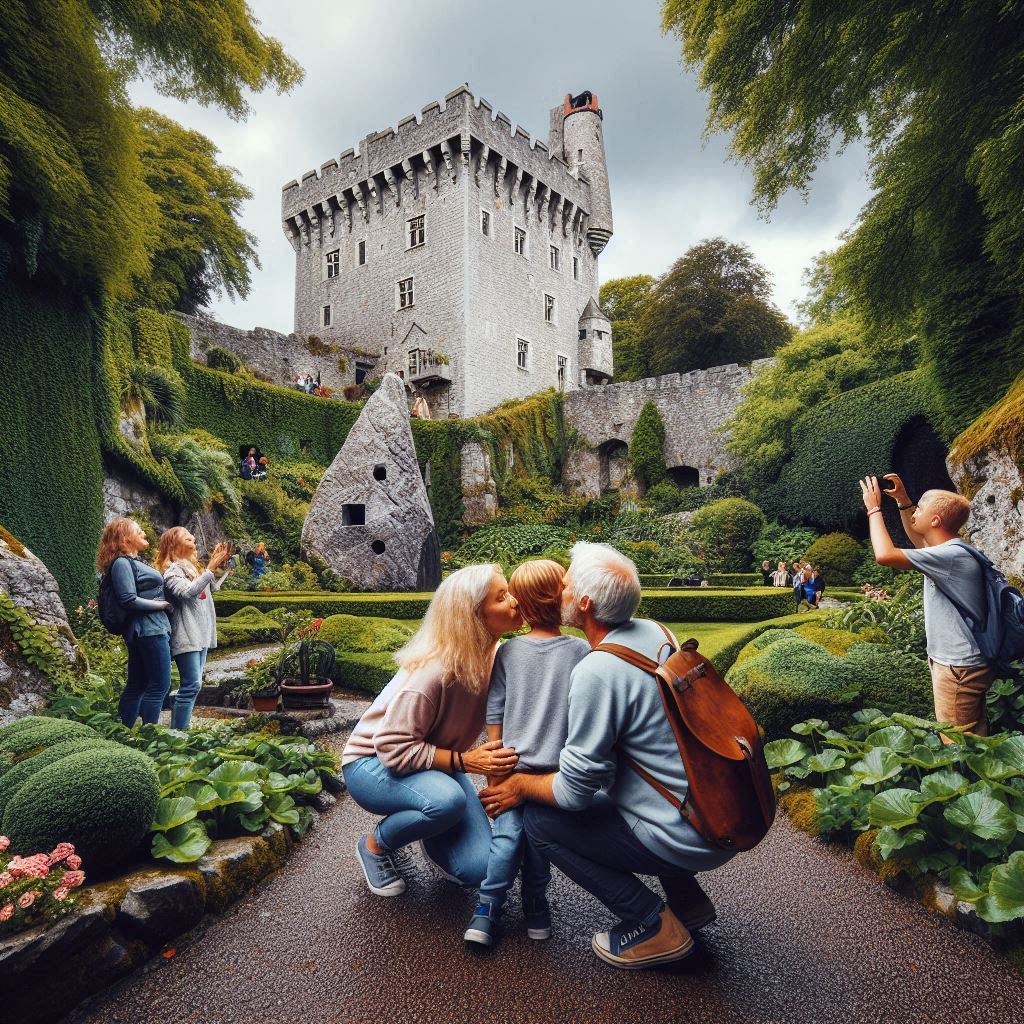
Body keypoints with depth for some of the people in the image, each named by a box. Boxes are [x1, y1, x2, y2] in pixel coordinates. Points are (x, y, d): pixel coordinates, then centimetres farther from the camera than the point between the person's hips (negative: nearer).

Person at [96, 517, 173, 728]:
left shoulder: (132, 561, 18)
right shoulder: (122, 563, -11)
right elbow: (129, 600, -18)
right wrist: (162, 604, -11)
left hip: (152, 629, 10)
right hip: (149, 630, -10)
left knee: (137, 685, 14)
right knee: (160, 685, -6)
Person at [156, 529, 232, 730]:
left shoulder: (192, 566, 16)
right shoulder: (172, 570, -9)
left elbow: (211, 588, 21)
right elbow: (188, 591, -23)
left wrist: (222, 567, 10)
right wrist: (210, 568, -23)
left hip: (201, 634, 9)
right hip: (186, 636, -9)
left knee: (191, 686, 11)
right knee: (192, 685, -12)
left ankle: (178, 730, 18)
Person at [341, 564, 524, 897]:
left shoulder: (495, 656, -13)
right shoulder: (432, 670, -33)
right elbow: (394, 749, -29)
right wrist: (465, 761, -32)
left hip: (435, 765, 5)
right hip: (372, 763, -5)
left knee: (479, 869, -12)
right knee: (448, 799, -37)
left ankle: (434, 841, 23)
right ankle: (375, 845, -4)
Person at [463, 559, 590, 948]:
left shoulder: (507, 652, -4)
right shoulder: (581, 650, -9)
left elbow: (494, 715, 0)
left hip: (513, 764, 1)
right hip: (558, 767, 0)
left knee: (506, 836, 11)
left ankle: (487, 910, 14)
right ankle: (535, 908, 28)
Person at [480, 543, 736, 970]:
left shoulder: (596, 671, -25)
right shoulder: (652, 631, 0)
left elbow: (576, 789, -18)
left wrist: (521, 785, 0)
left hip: (689, 837, -8)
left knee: (539, 821, 0)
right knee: (603, 794, 29)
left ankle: (653, 925, 5)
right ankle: (687, 898, 26)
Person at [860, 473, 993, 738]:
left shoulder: (951, 555, -24)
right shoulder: (952, 550, 7)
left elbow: (885, 555, -31)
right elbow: (918, 540, 28)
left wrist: (874, 508, -17)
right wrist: (903, 500, 17)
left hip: (958, 668, -10)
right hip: (963, 663, 10)